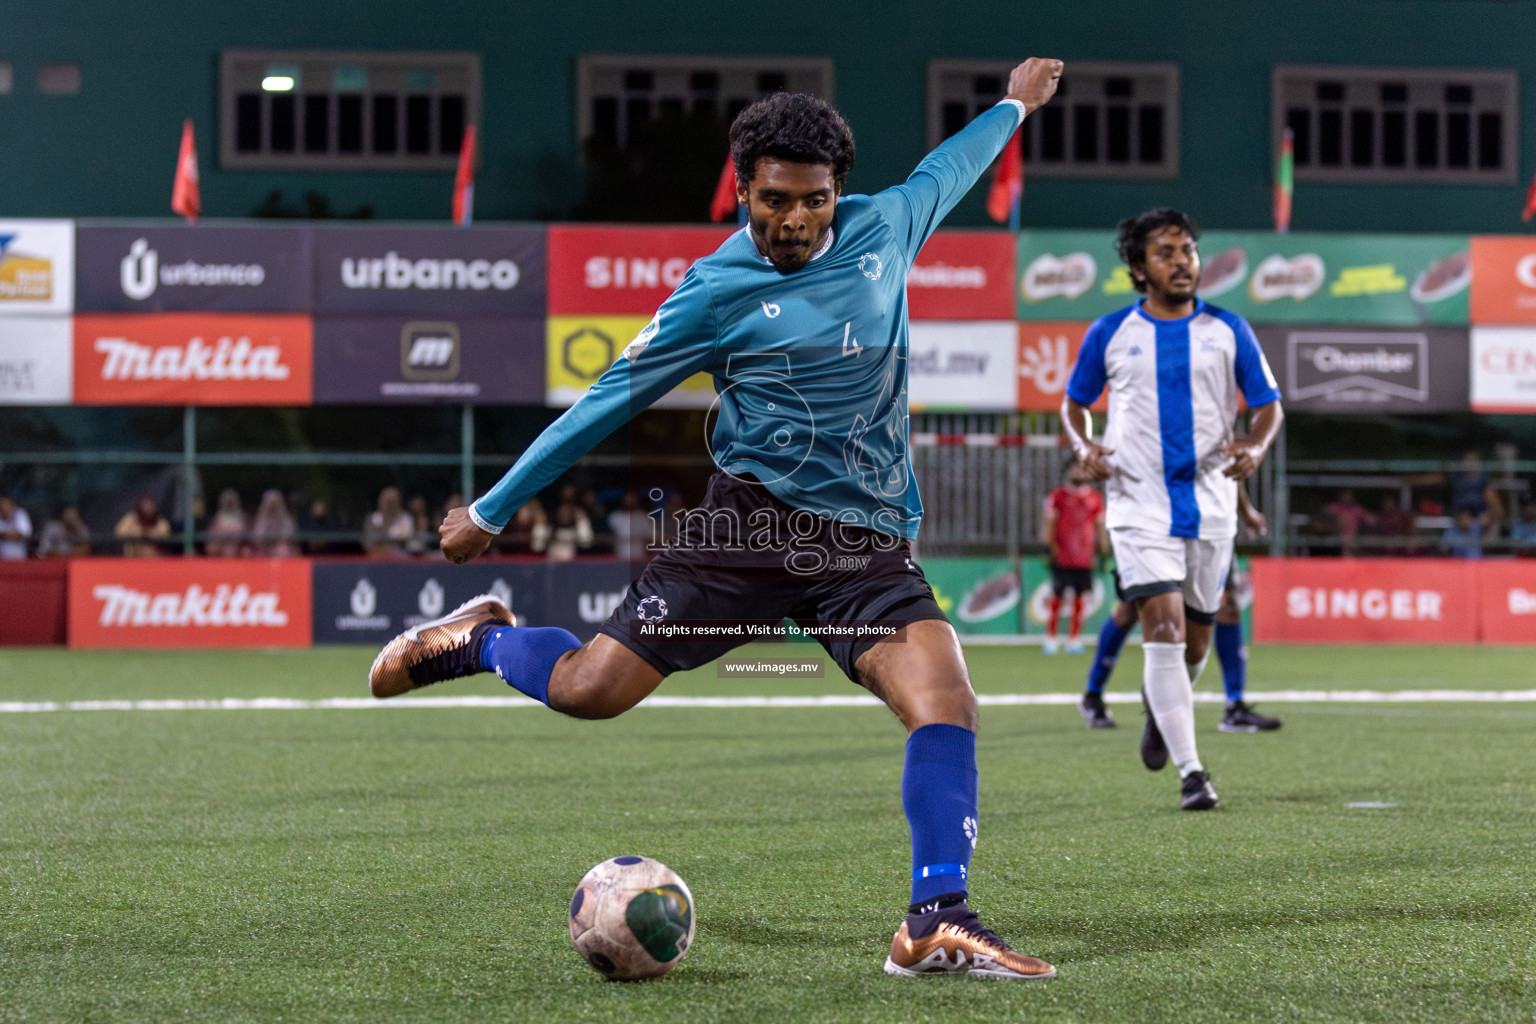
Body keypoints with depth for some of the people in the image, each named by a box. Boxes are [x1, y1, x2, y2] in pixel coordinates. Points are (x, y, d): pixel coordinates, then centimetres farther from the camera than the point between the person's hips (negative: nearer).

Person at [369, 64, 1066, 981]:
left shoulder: (885, 227, 7)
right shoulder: (718, 290, -3)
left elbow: (945, 172, 32)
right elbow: (610, 401, 3)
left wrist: (1014, 105, 47)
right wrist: (491, 512, 8)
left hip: (870, 544, 3)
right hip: (753, 522, -3)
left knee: (947, 702, -21)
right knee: (589, 690, -9)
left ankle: (937, 926, -19)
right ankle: (481, 640, 24)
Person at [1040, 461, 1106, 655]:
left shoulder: (1095, 497, 11)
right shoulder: (1057, 496, 2)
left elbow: (1100, 526, 15)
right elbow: (1049, 524, 2)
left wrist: (1104, 552, 11)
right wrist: (1050, 548, -5)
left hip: (1085, 558, 3)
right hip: (1062, 557, -3)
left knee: (1080, 598, 2)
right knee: (1057, 597, -2)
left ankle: (1074, 639, 10)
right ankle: (1050, 638, 5)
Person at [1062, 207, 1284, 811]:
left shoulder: (1227, 330, 4)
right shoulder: (1110, 333, 2)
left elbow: (1268, 405, 8)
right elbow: (1074, 403, 15)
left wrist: (1255, 449, -13)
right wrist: (1085, 448, -6)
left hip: (1210, 505, 2)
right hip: (1140, 506, -2)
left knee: (1196, 640, 11)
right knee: (1164, 631, -15)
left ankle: (1161, 707, 45)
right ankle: (1191, 773, -14)